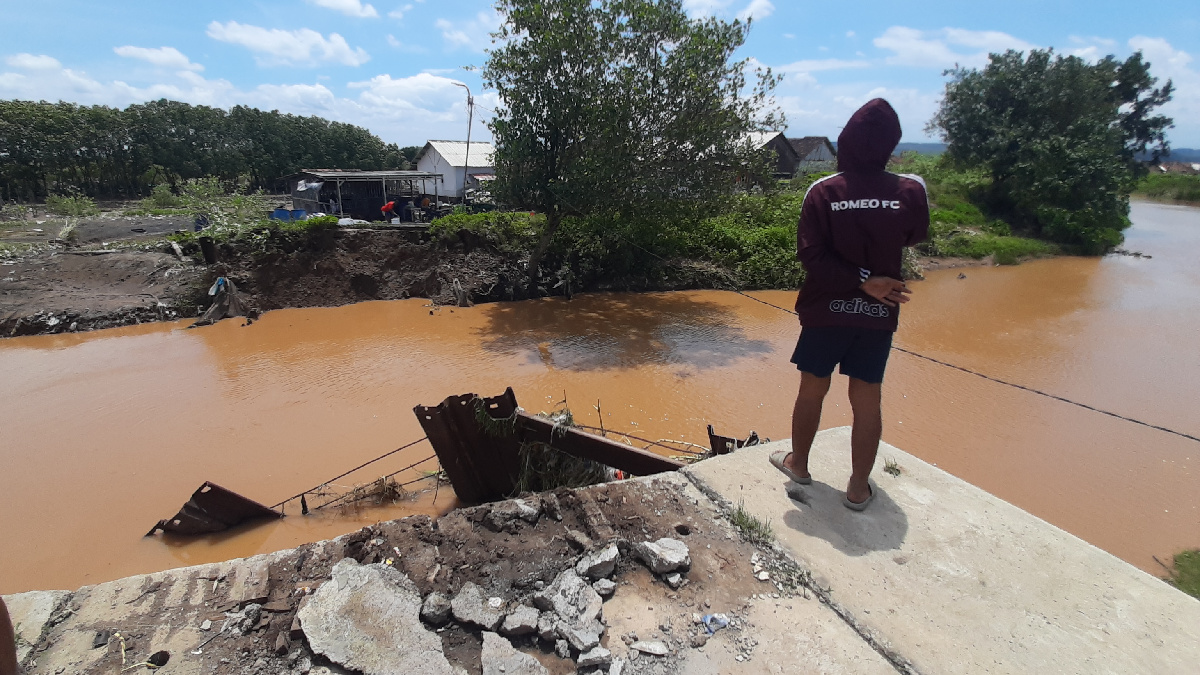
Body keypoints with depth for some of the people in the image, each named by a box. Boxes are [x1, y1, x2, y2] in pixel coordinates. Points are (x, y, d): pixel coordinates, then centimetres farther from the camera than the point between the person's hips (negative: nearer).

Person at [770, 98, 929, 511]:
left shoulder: (823, 191, -11)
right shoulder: (911, 191, -6)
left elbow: (811, 255, -17)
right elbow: (915, 237, 12)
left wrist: (862, 281, -12)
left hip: (826, 310, -1)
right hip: (879, 314, 2)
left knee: (812, 390, 15)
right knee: (867, 400, 11)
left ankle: (798, 463, 33)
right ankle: (859, 488, 22)